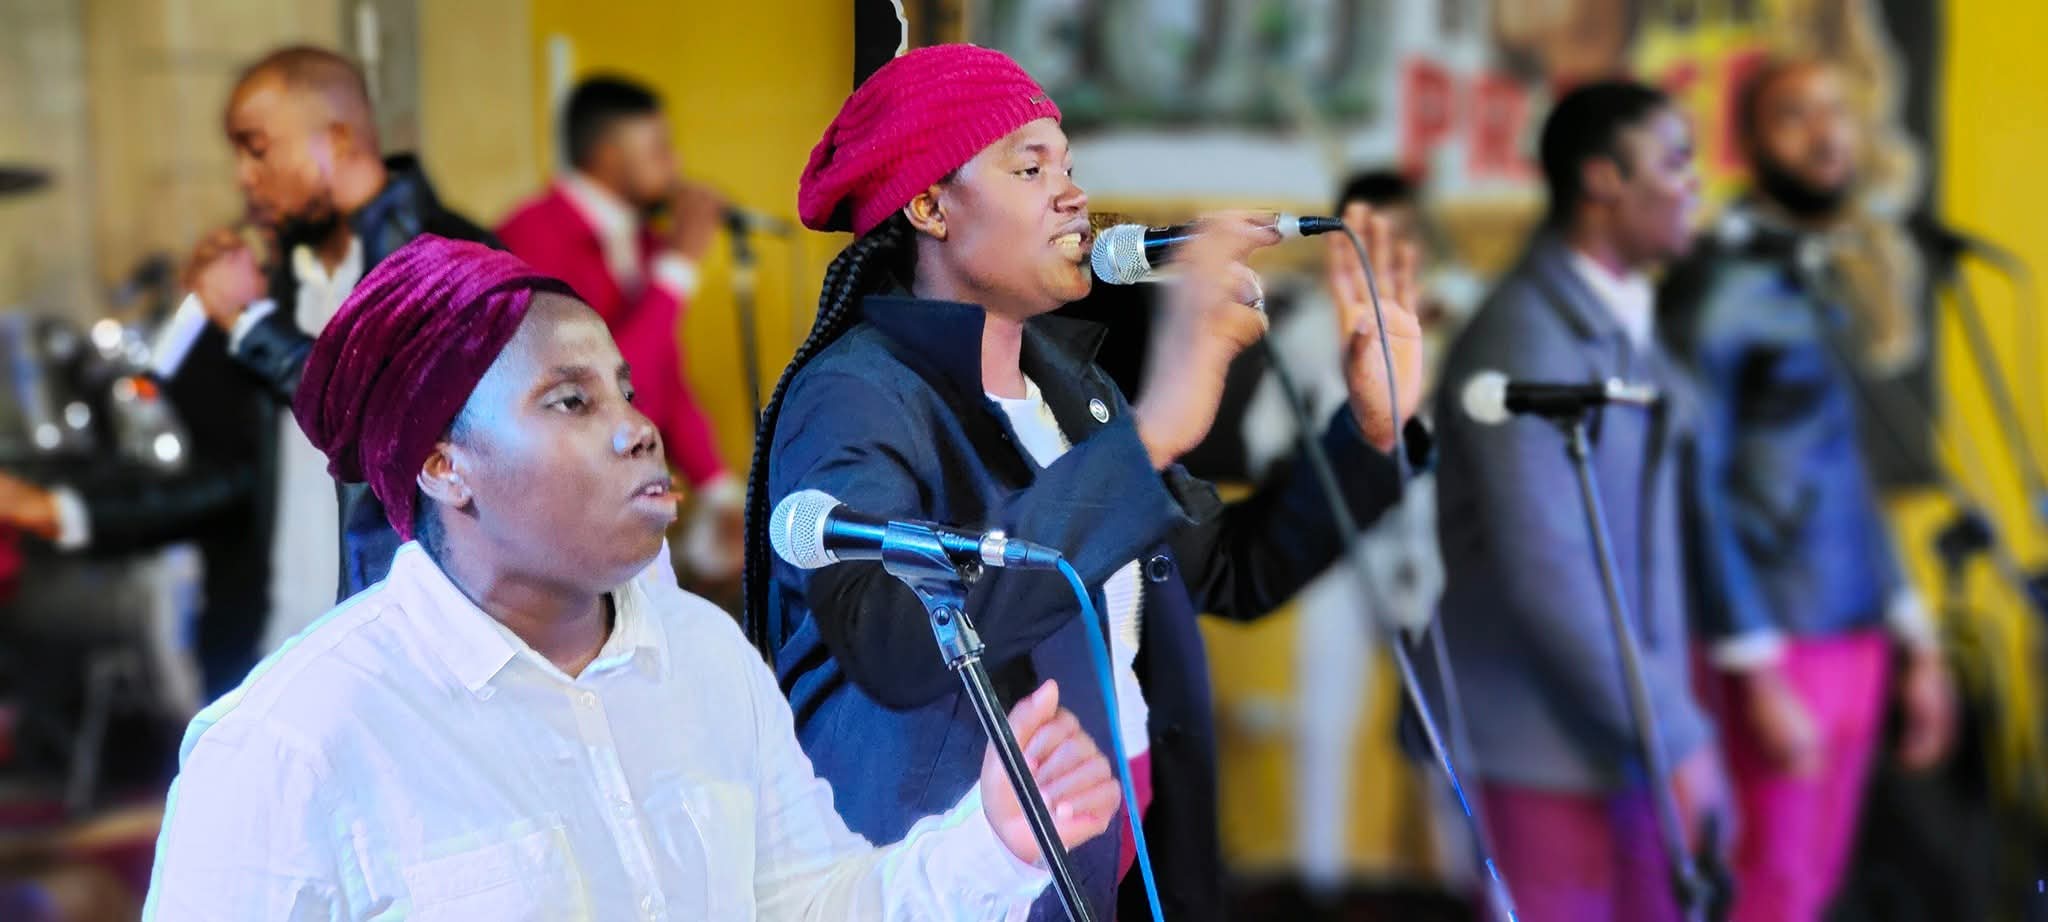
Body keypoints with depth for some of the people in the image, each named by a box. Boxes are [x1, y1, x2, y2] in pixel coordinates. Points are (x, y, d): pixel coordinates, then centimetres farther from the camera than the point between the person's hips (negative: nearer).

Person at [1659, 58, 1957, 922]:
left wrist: (1915, 643, 17)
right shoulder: (1718, 285, -11)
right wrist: (1756, 674, -17)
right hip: (1776, 648, -8)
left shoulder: (1818, 288, 15)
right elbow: (1695, 488, -15)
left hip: (1855, 644, 8)